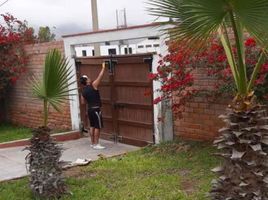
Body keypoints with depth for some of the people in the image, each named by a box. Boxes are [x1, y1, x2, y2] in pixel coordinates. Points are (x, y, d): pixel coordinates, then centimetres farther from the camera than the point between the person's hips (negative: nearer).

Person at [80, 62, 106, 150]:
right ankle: (96, 144, -1)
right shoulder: (93, 86, -13)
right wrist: (103, 67, 4)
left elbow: (83, 102, 14)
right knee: (97, 127, -3)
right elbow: (100, 76, -8)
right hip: (96, 109, -7)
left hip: (89, 109, 7)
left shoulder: (83, 91, 6)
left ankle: (92, 143, 18)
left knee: (92, 126, 13)